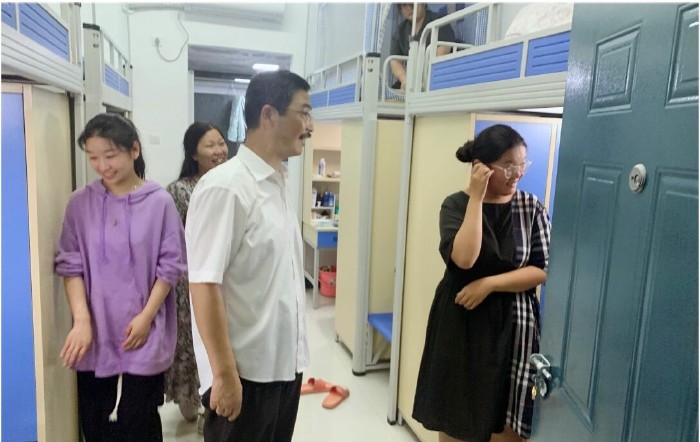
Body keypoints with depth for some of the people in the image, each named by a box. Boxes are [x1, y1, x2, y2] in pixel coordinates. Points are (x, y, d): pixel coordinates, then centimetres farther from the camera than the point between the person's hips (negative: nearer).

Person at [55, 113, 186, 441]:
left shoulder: (159, 202, -9)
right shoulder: (80, 203, -1)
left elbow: (171, 266, -5)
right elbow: (70, 265, 0)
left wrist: (146, 317, -9)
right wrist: (81, 320, -10)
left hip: (143, 334, -2)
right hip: (95, 334, 3)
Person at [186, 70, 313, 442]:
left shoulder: (278, 184, 6)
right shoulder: (225, 187, -19)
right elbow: (204, 285, -20)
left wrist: (292, 354, 14)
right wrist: (224, 374, -18)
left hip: (286, 363, 8)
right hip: (247, 371, -7)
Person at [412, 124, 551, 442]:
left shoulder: (532, 208, -1)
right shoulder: (456, 204, -6)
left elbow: (543, 271, -6)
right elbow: (463, 259, -23)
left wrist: (489, 283, -16)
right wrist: (476, 198, -19)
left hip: (511, 324, 1)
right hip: (460, 322, 0)